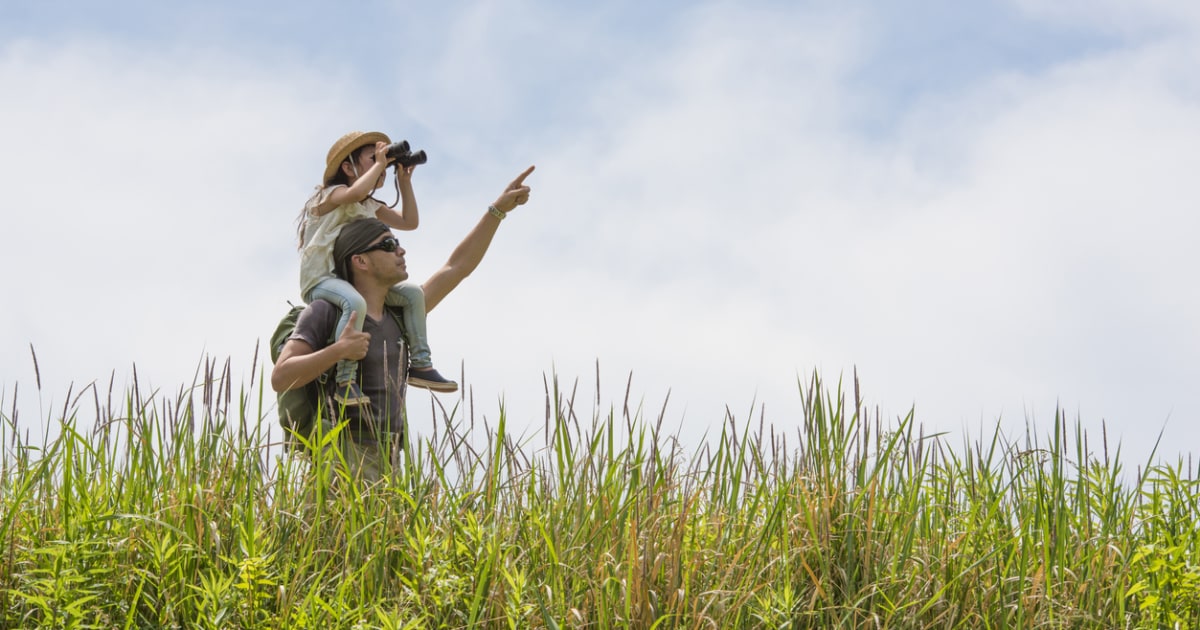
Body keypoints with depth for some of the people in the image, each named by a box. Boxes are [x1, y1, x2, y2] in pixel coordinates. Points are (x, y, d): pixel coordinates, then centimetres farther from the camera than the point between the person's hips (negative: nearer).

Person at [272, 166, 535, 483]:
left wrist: (498, 209, 24)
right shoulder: (325, 311, 0)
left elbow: (457, 267, 24)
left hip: (385, 460, 6)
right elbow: (280, 377, -7)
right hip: (342, 454, -6)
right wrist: (338, 350, -18)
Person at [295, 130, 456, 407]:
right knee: (355, 303, -40)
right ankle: (345, 381, -37)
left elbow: (409, 221, 18)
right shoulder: (331, 195, -8)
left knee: (412, 293, 0)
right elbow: (355, 193, -33)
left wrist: (404, 180, 12)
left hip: (354, 278, 9)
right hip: (320, 280, -9)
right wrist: (379, 163, -19)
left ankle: (420, 364, 4)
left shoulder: (371, 207, 19)